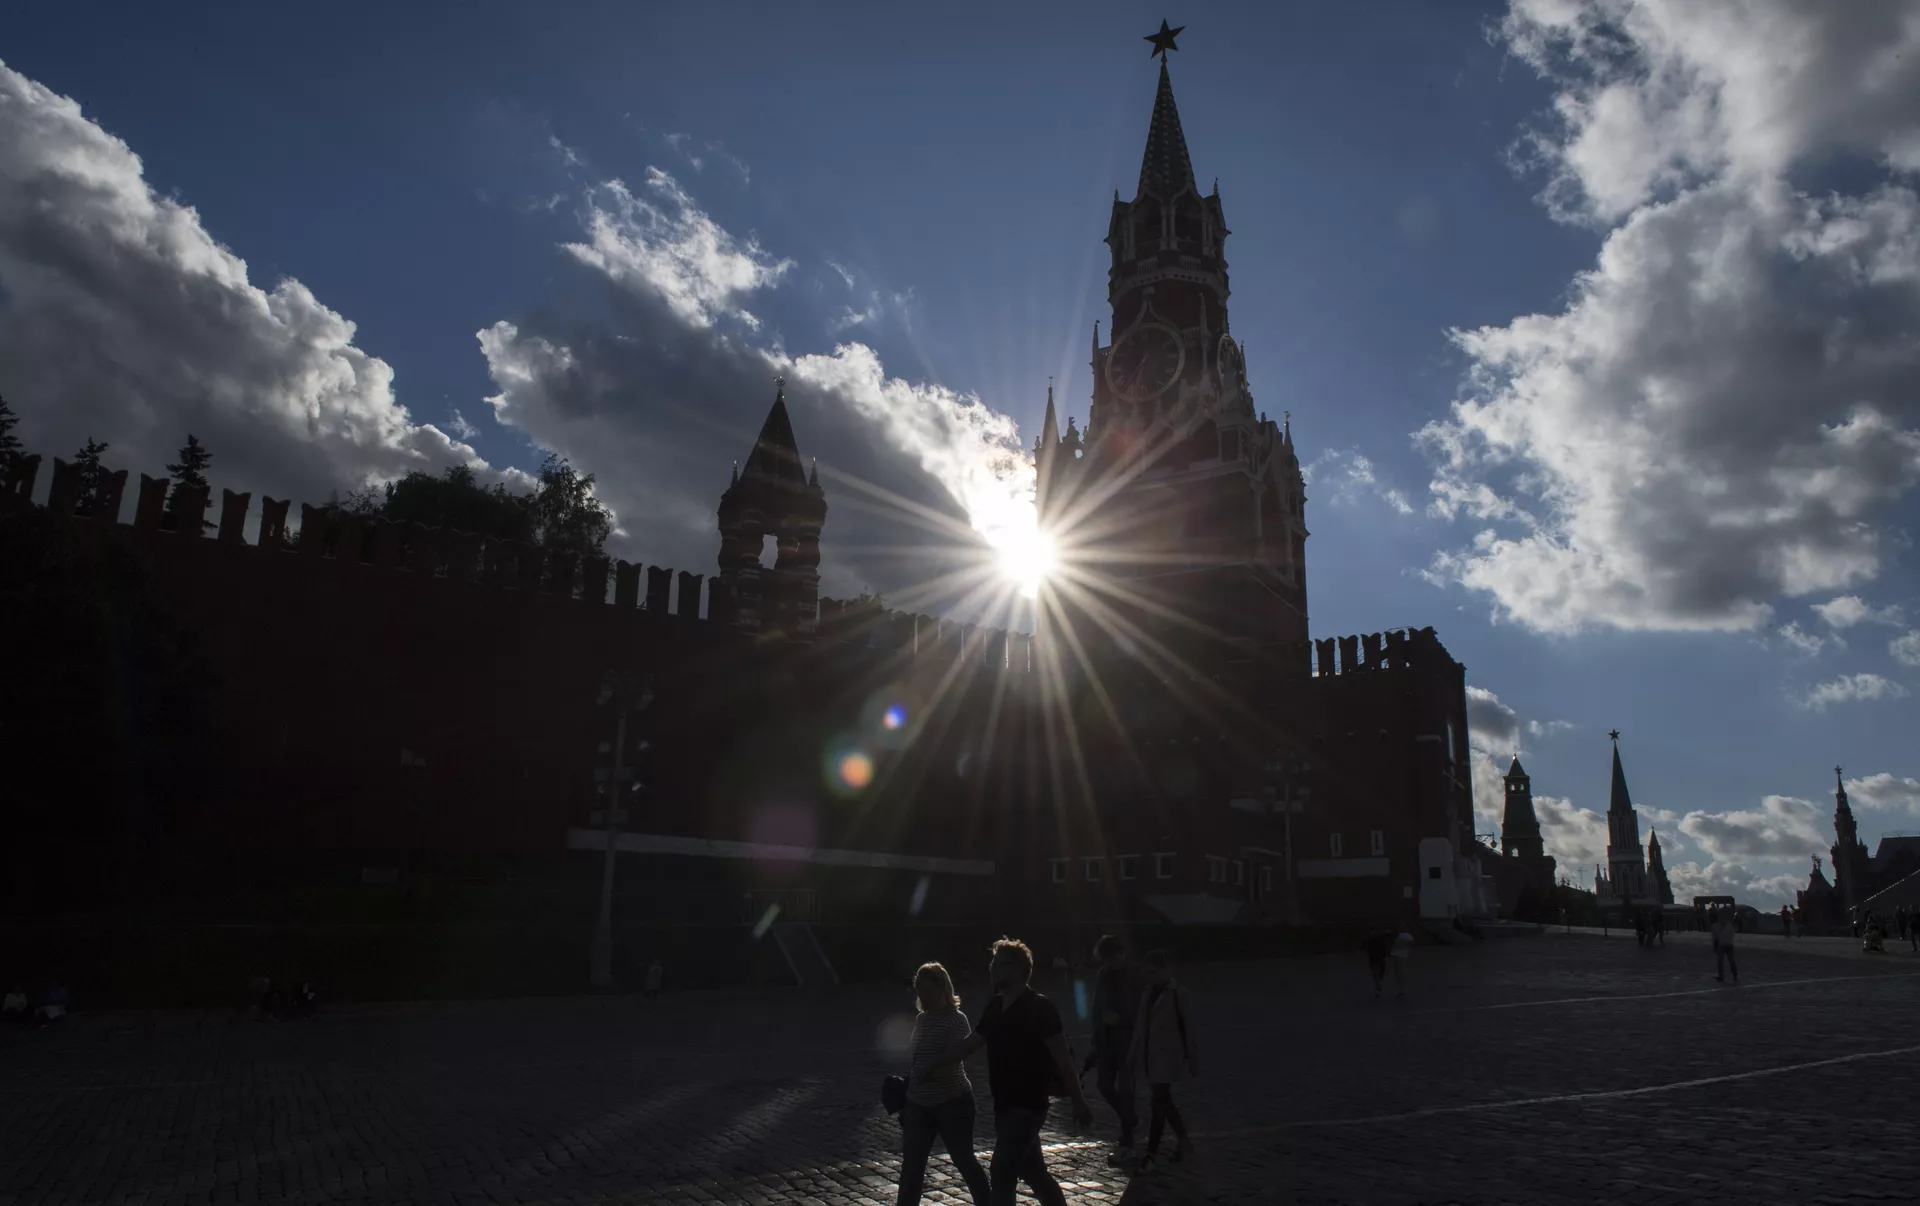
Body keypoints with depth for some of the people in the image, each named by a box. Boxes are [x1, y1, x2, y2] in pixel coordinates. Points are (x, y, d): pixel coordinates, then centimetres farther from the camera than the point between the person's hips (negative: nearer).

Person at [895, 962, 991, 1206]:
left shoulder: (956, 1020, -12)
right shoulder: (921, 1019, 9)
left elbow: (953, 1060, -22)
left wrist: (932, 1073, -40)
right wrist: (904, 1095, 14)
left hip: (952, 1102, -6)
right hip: (918, 1104, 6)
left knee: (964, 1160, 6)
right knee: (911, 1164, 8)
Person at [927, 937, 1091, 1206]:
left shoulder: (1039, 1007, -15)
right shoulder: (995, 1006, 7)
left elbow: (1063, 1058, -14)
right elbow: (970, 1043, 14)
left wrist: (1079, 1102, -13)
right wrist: (932, 1065, 12)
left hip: (1027, 1106, -8)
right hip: (1005, 1105, 8)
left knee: (1001, 1175, -10)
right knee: (1033, 1172, 17)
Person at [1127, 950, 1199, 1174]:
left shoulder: (1178, 994, -10)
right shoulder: (1148, 994, 8)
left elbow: (1189, 1029, -9)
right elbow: (1140, 1026, 12)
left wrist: (1193, 1061, -8)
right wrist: (1133, 1055, 10)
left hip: (1168, 1057, -7)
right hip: (1150, 1056, 7)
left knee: (1158, 1102, -9)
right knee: (1163, 1101, 15)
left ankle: (1151, 1154, -4)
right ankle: (1183, 1140, 32)